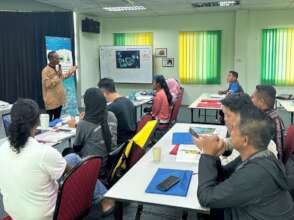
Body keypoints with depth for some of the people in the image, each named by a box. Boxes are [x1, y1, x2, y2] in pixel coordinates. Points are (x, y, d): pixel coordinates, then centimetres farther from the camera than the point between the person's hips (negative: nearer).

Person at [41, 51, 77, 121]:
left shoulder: (57, 68, 10)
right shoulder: (46, 70, -16)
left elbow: (62, 77, 27)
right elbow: (48, 84, -23)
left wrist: (70, 71, 20)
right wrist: (57, 76, -23)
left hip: (59, 100, 9)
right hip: (51, 101, -8)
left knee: (57, 119, 16)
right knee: (50, 121, -2)